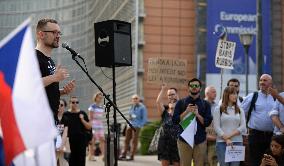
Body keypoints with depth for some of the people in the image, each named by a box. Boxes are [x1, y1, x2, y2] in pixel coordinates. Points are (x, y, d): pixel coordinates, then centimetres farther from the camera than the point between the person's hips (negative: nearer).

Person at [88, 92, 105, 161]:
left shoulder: (102, 108, 16)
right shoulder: (92, 107, -3)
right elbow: (90, 117, -7)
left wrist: (102, 126, 15)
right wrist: (91, 126, -13)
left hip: (100, 126, 6)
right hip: (94, 126, -6)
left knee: (102, 140, -4)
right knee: (92, 141, -3)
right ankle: (91, 156, 2)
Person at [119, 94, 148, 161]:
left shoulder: (142, 107, -4)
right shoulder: (132, 107, 14)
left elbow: (144, 119, -5)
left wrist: (139, 125, -12)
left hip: (136, 126, -6)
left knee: (134, 141, -3)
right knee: (126, 140, 5)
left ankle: (131, 156, -1)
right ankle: (123, 155, 10)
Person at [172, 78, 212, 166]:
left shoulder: (205, 104, 10)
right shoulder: (181, 103, 8)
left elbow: (207, 122, 1)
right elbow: (175, 120, 0)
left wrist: (197, 114, -13)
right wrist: (186, 111, -12)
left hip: (200, 140, 1)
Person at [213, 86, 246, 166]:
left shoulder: (240, 110, 13)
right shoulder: (218, 109, 4)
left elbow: (243, 127, 3)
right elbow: (217, 127, -4)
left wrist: (230, 135, -10)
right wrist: (226, 139, -14)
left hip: (237, 142, 3)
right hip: (222, 142, -3)